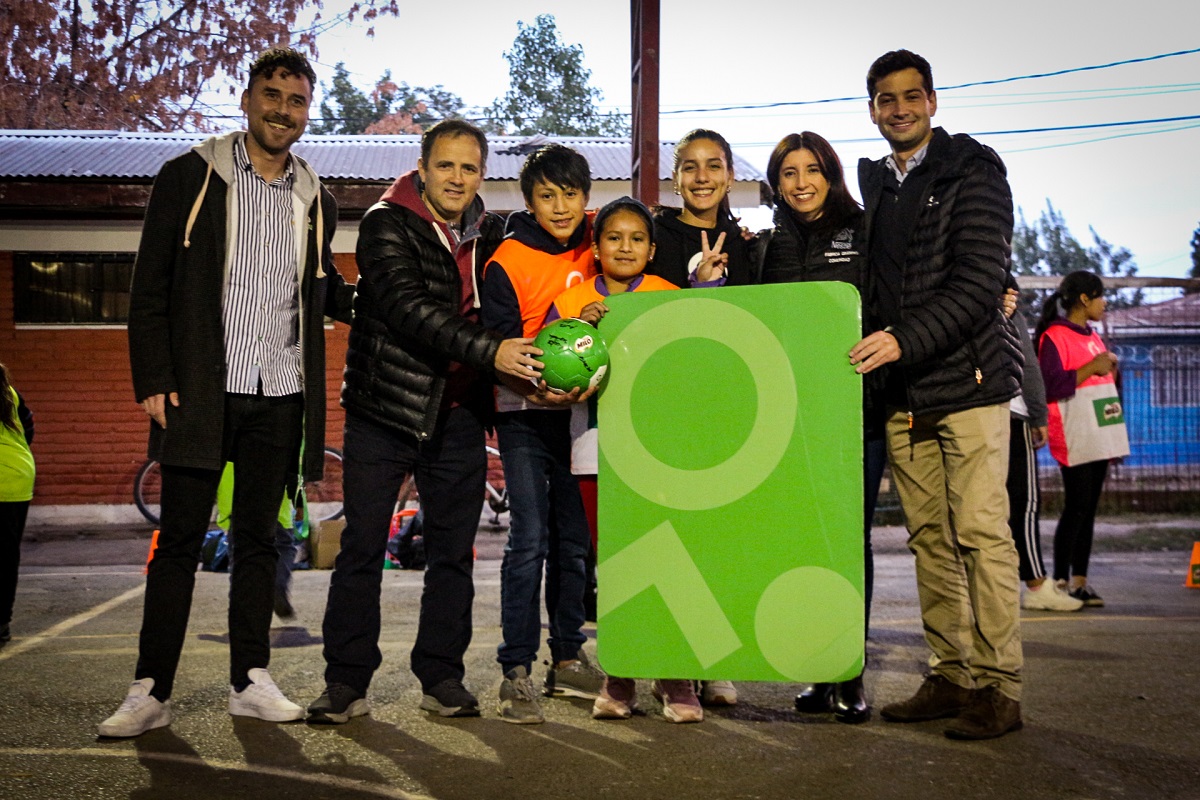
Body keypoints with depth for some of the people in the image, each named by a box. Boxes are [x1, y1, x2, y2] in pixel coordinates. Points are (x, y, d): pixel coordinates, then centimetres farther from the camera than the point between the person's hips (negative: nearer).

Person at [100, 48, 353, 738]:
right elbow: (151, 286, -1)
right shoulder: (191, 177, 1)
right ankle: (152, 690, 8)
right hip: (202, 390, -3)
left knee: (259, 538, 10)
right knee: (180, 540, 0)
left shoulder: (315, 200, 13)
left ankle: (251, 681, 18)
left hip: (279, 396, 4)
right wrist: (153, 378, -9)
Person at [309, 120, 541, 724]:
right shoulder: (387, 225, -7)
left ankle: (441, 676, 19)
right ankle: (346, 682, 10)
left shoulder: (490, 234, 8)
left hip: (458, 417, 4)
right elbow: (408, 307, -22)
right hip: (384, 407, -4)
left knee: (454, 550, 8)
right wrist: (488, 351, -31)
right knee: (362, 547, 0)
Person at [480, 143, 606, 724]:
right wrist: (536, 387, -28)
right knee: (530, 539, -11)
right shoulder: (507, 262, -7)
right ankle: (516, 672, -5)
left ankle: (568, 659, 21)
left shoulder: (594, 248, 6)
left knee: (575, 539, 9)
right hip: (525, 416, -4)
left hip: (583, 411, 4)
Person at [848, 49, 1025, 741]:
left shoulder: (973, 169, -1)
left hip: (968, 378, -5)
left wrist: (905, 339, -19)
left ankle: (999, 687, 0)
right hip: (902, 392, 5)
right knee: (930, 538, 6)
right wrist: (872, 344, 4)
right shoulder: (873, 184, 16)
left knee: (981, 532, -7)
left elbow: (979, 280, -11)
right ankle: (953, 676, 14)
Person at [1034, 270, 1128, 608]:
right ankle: (1061, 581, -5)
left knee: (1089, 509, 8)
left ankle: (1080, 580, 11)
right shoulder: (1054, 336, -8)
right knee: (1076, 508, -10)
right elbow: (1050, 387, -18)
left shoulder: (1093, 336, 21)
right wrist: (1091, 368, -18)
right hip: (1074, 440, -9)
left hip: (1098, 438, 9)